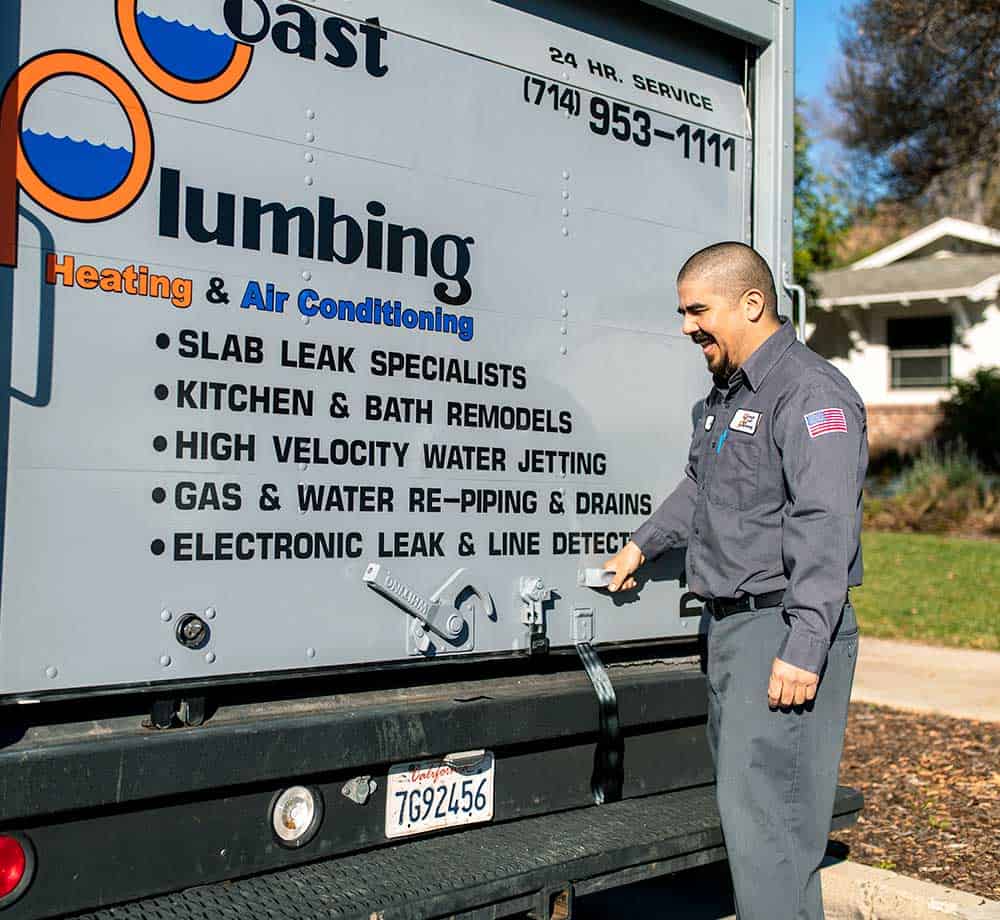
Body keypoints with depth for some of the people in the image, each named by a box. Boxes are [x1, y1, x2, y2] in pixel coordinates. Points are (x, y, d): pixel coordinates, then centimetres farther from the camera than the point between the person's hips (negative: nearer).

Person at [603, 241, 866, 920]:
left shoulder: (812, 393, -13)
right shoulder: (725, 395, 18)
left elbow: (825, 528, -22)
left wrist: (803, 649, -27)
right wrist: (643, 545, 43)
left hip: (786, 632, -10)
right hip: (732, 628, 10)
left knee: (765, 816, -9)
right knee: (745, 804, 15)